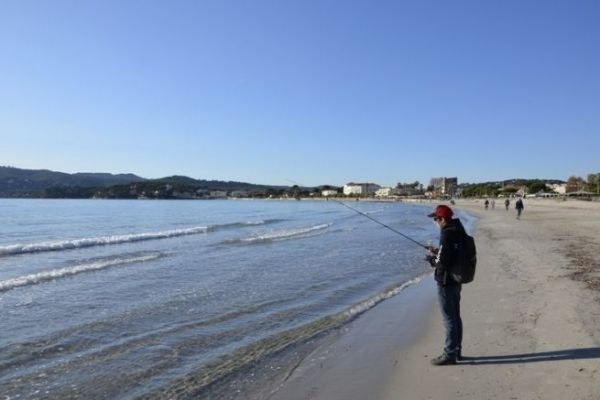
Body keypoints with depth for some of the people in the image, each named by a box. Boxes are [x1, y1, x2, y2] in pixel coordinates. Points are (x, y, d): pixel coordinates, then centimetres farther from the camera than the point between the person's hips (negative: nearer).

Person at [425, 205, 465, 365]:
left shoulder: (447, 235, -22)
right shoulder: (458, 232, 7)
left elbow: (443, 262, -25)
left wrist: (432, 258, -7)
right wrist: (437, 252, 13)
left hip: (446, 282, -10)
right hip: (456, 280, 10)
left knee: (449, 319, 0)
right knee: (455, 316, 18)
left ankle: (449, 355, 10)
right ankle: (456, 351, 30)